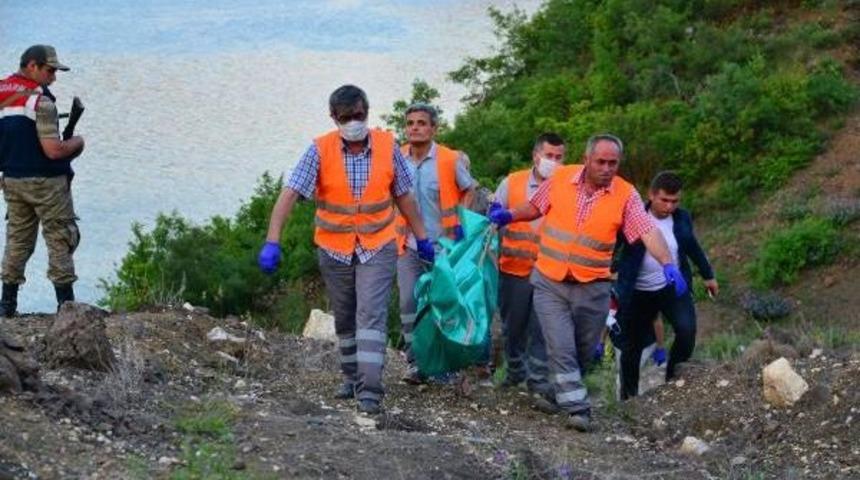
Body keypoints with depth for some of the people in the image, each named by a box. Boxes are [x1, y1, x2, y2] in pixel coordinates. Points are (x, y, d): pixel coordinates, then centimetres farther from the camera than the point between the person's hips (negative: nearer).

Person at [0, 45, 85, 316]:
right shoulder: (40, 101, -17)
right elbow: (54, 150, -21)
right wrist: (77, 143, -3)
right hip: (46, 182, -7)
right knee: (60, 238, 2)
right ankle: (65, 301, 2)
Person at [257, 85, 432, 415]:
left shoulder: (387, 147, -7)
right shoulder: (320, 150, -12)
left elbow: (403, 196, 6)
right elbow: (290, 194, -18)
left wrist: (421, 238, 11)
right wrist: (272, 242, -28)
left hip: (378, 248, -1)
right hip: (334, 249, 1)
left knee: (371, 315, -13)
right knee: (344, 320, 15)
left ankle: (370, 390, -17)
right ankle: (352, 378, 33)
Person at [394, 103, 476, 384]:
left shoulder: (451, 160, -8)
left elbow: (468, 190, 8)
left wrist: (459, 221, -4)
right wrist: (397, 226, 7)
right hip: (409, 245, 2)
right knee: (409, 303, -3)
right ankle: (415, 361, 3)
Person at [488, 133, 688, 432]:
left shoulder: (626, 195, -8)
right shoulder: (561, 178, -4)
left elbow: (649, 232, -19)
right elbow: (535, 207, 14)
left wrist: (668, 264, -33)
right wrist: (510, 215, -4)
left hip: (592, 287, 0)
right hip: (550, 281, 0)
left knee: (582, 352, 12)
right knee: (561, 348, -10)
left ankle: (561, 395, 33)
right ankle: (577, 407, -6)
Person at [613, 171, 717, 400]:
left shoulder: (682, 218, -1)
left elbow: (692, 247, 16)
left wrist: (708, 275, 24)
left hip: (673, 287, 2)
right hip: (638, 293, -2)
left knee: (687, 329, -22)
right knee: (632, 346, 6)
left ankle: (673, 380, -2)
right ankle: (628, 397, 25)